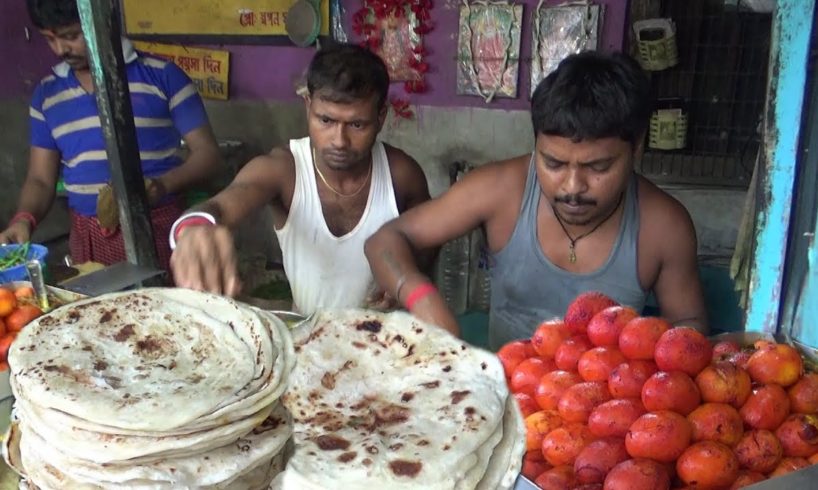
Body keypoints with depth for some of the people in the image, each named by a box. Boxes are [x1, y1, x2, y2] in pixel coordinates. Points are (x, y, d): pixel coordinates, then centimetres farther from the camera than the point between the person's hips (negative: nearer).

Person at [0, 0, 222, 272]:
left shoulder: (161, 75, -4)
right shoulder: (46, 94, 9)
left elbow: (206, 152, -5)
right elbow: (41, 179, 11)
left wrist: (162, 185, -22)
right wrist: (23, 219, -8)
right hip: (86, 239, 4)